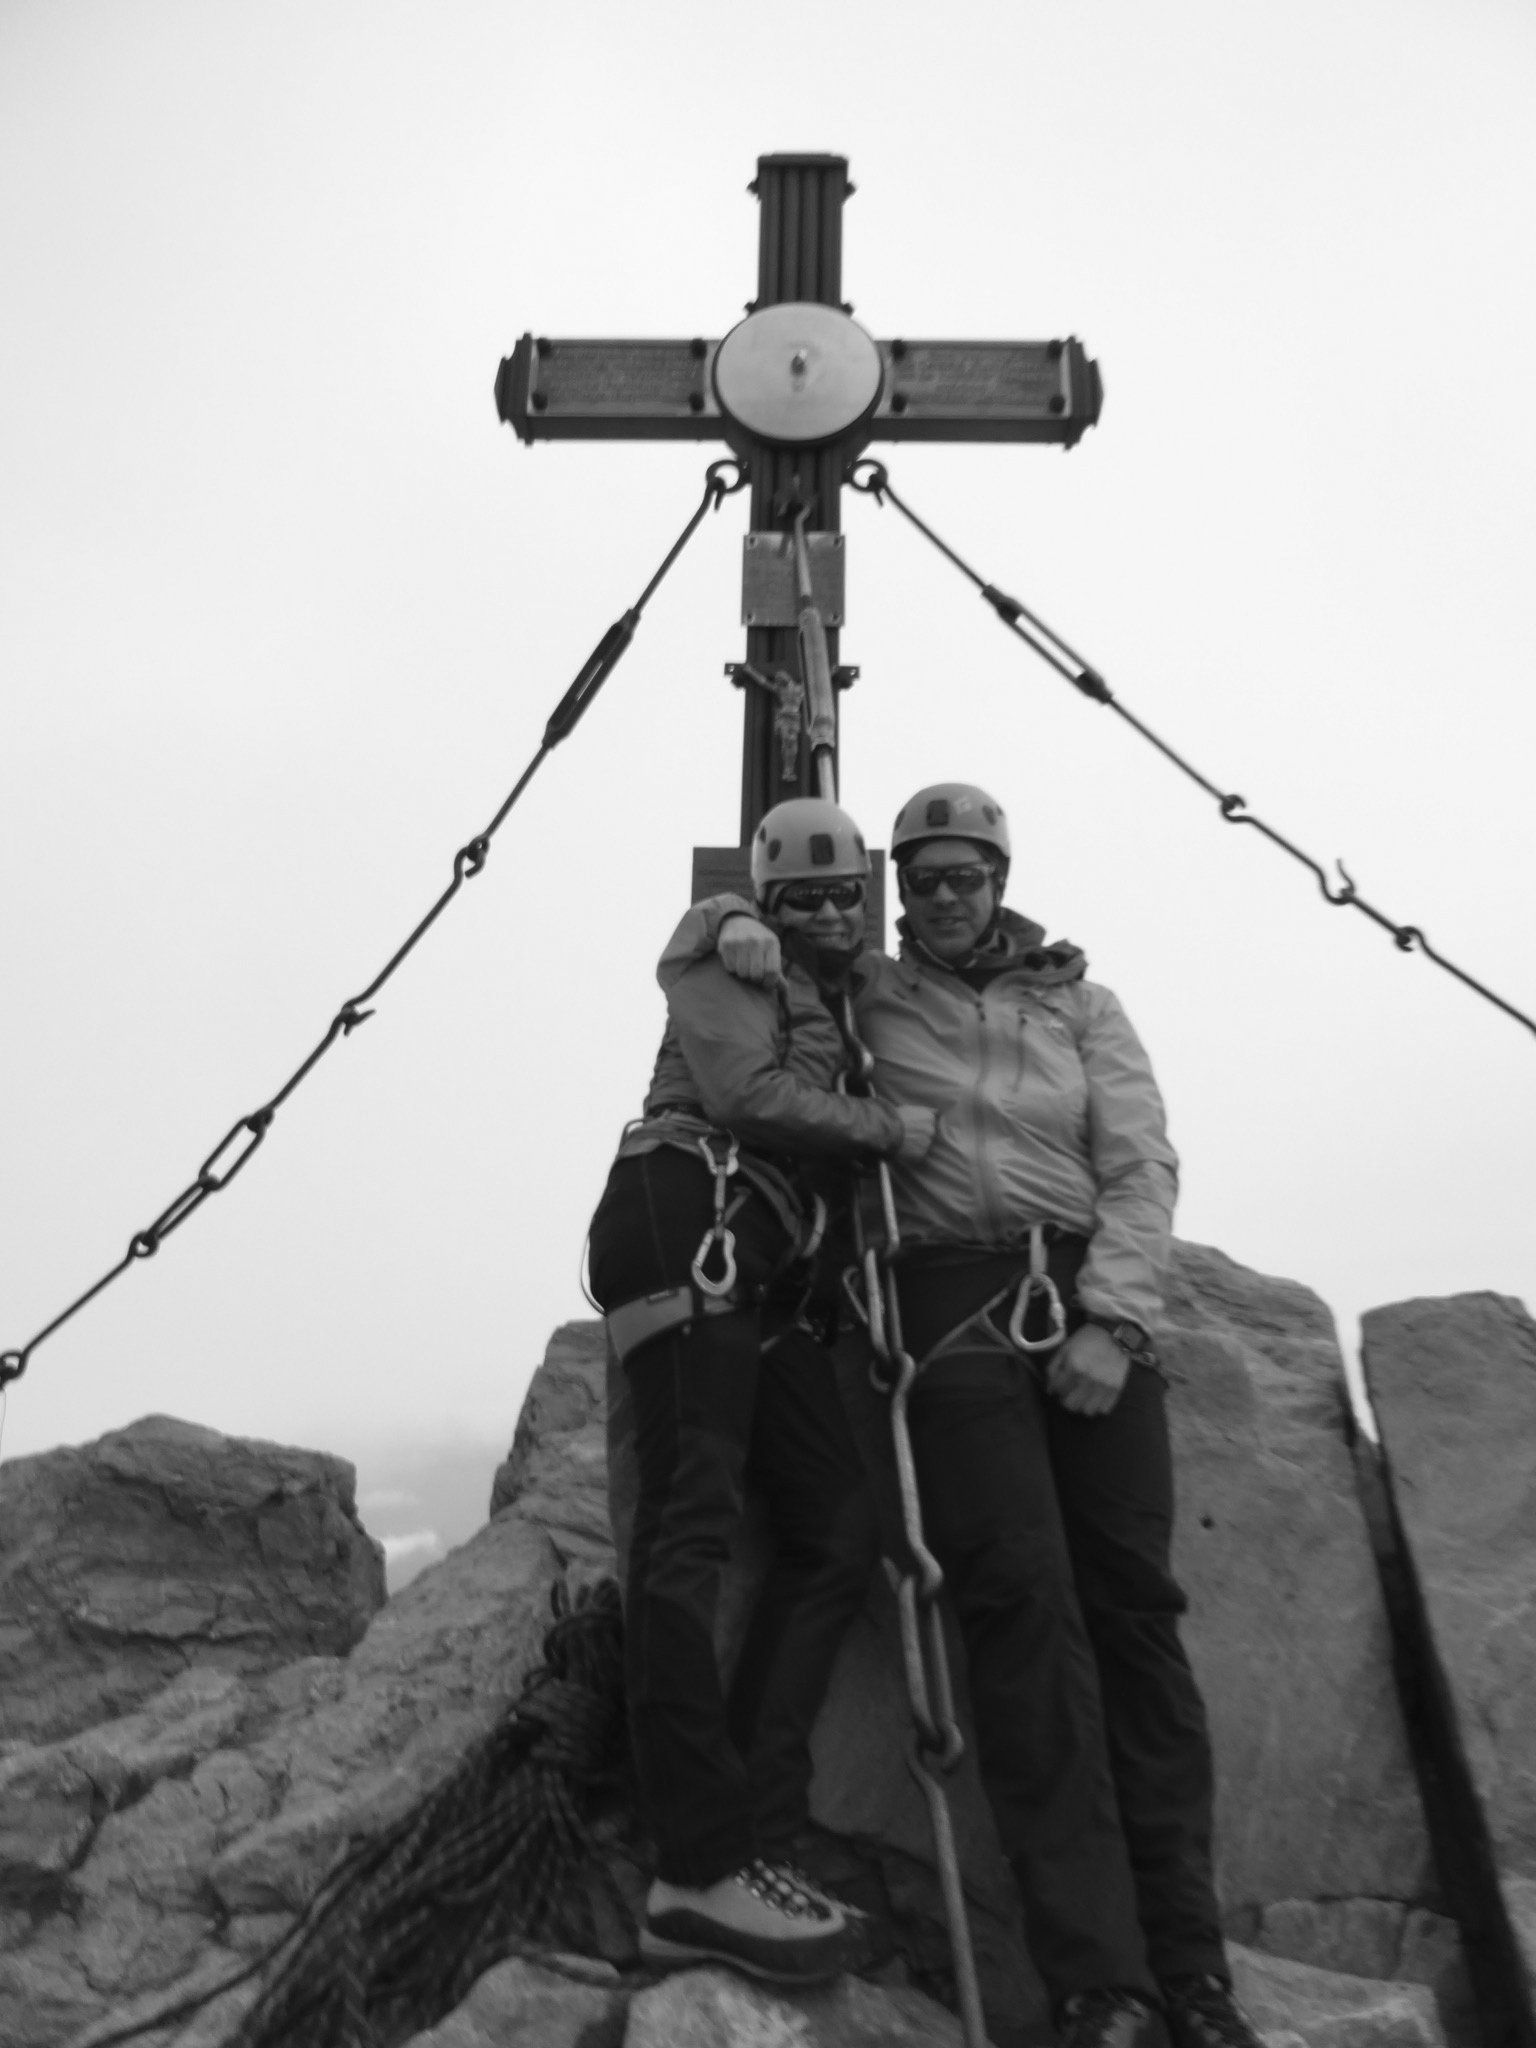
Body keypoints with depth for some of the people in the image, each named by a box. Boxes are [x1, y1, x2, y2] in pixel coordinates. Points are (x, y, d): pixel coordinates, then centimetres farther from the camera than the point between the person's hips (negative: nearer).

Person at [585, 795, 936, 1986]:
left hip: (763, 1275, 9)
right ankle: (704, 1873, -22)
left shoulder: (845, 1013, 31)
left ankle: (760, 1842, -6)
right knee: (694, 1522, -18)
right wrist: (888, 1128, 0)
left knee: (837, 1530, -3)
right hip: (689, 1224, -8)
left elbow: (844, 1170, 26)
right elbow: (747, 1093, -8)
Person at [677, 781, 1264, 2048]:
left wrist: (1111, 1323, -9)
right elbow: (695, 932, 19)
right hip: (954, 1310, -2)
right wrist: (739, 928, -5)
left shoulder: (1079, 1002, 13)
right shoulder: (865, 994, 11)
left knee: (1133, 1603, -3)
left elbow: (1142, 1168, 4)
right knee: (1023, 1601, -13)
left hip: (1094, 1303, 2)